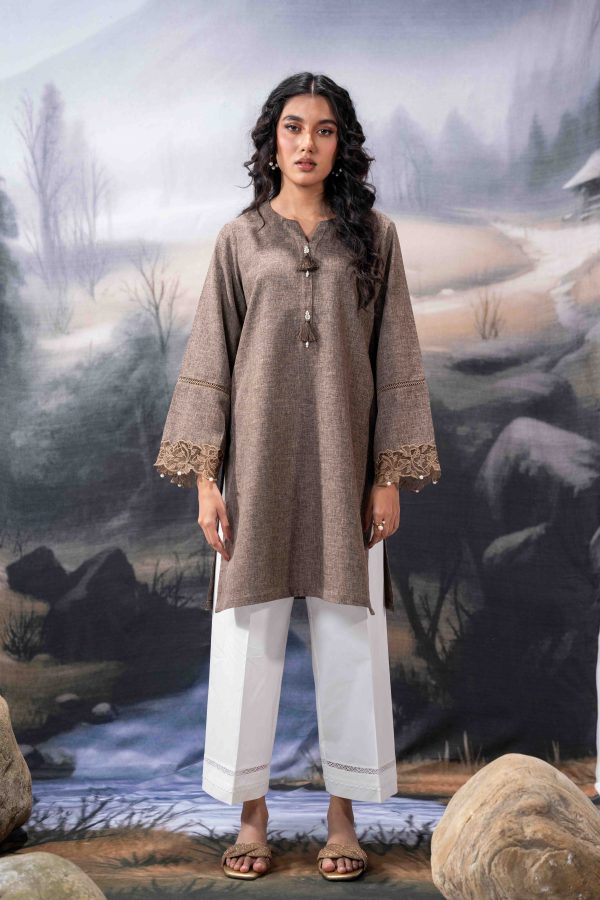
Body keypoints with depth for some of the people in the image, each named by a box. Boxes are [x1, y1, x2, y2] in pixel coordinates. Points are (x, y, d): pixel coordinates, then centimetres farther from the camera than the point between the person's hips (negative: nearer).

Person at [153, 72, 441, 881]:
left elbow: (396, 362, 3)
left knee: (349, 637, 3)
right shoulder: (240, 239, 6)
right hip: (258, 462, 0)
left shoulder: (373, 237, 5)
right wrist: (203, 477, -4)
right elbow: (209, 360, 3)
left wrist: (390, 476, -3)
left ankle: (343, 816, 17)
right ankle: (252, 814, 17)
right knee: (248, 637, 3)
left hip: (343, 466, 0)